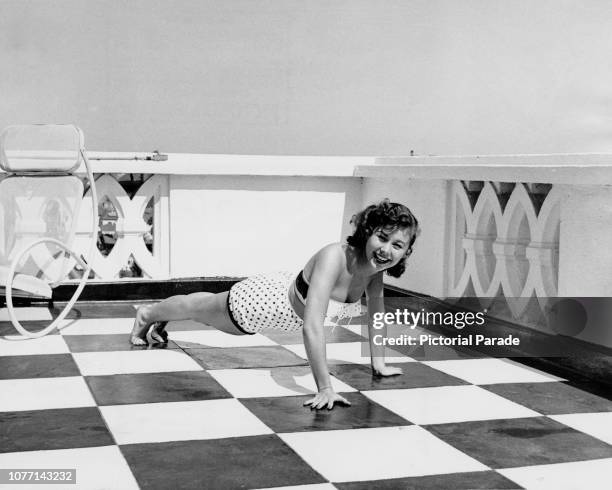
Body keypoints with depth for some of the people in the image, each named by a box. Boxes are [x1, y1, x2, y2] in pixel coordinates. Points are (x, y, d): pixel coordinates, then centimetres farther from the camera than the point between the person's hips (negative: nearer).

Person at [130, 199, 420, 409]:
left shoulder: (375, 263, -22)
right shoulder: (333, 257, -44)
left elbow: (376, 309, -2)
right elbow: (312, 326, -51)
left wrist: (378, 361, 1)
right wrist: (325, 389, -51)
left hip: (286, 291, 7)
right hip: (261, 300, -7)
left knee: (209, 308, 36)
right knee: (196, 309, 27)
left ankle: (159, 324, 67)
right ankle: (148, 314, 60)